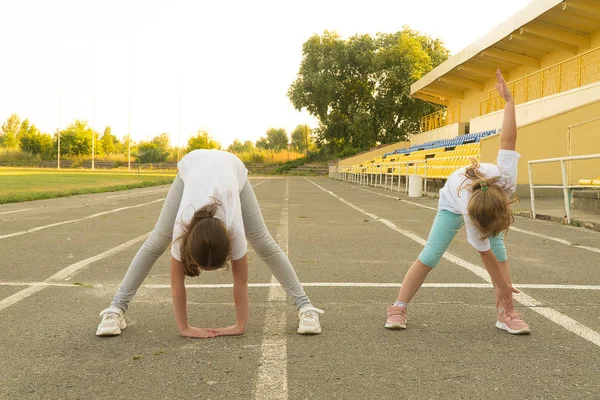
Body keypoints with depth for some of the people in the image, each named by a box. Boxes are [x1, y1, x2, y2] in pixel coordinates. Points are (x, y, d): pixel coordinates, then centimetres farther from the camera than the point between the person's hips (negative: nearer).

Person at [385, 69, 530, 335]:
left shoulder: (506, 178, -42)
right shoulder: (469, 214, -44)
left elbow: (508, 139, -35)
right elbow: (484, 252, -31)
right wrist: (502, 285, -23)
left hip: (485, 193, 4)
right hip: (453, 201, -3)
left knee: (498, 244, -15)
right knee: (431, 254, -9)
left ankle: (506, 312, -10)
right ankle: (399, 308, 1)